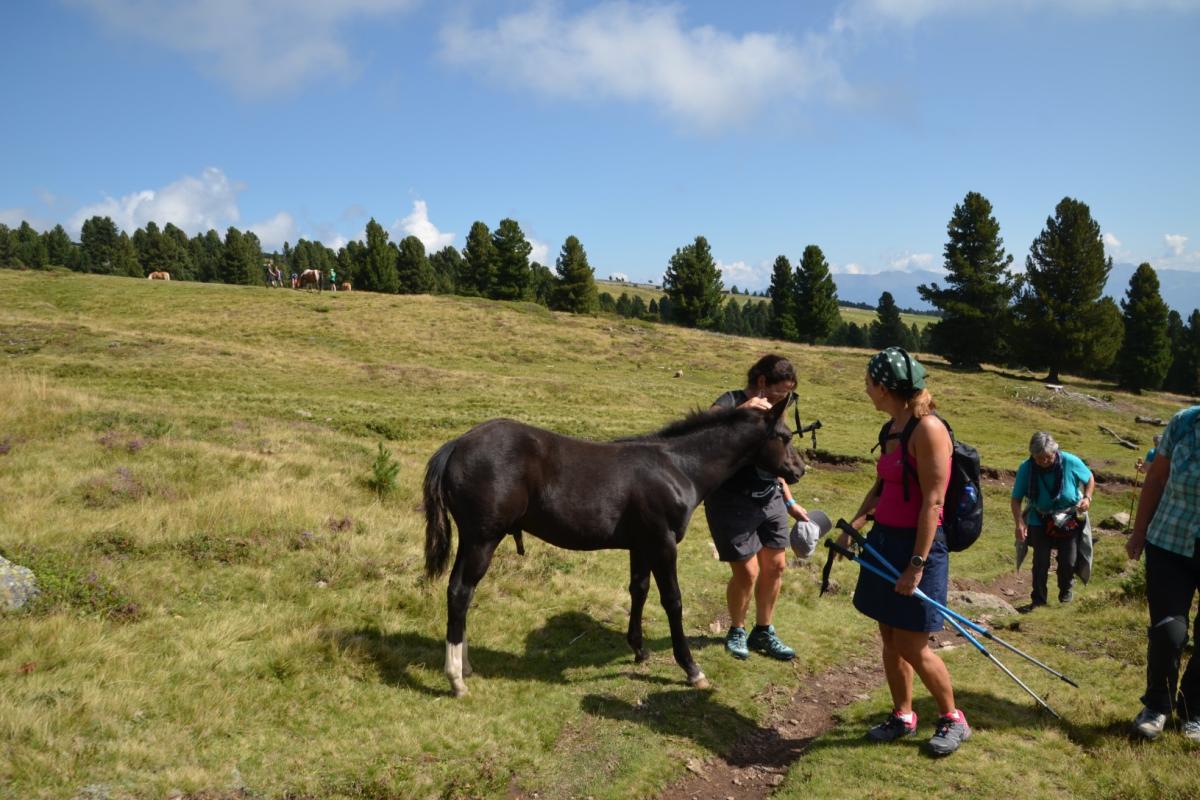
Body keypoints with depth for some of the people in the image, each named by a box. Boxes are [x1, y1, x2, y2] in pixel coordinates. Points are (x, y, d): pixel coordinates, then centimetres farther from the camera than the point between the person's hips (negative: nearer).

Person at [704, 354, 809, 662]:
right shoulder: (730, 402, -12)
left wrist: (790, 502, 18)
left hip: (770, 501, 7)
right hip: (733, 503, -7)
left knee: (775, 566, 10)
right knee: (747, 572, -2)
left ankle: (763, 632, 27)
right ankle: (737, 632, 23)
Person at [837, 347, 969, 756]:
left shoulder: (927, 428, -17)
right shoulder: (891, 428, 9)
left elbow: (933, 501, -19)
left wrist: (917, 564, -20)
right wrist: (854, 526, 8)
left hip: (916, 543, -8)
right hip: (884, 540, 8)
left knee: (911, 646, 0)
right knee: (889, 638, 15)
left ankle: (953, 719, 22)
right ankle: (902, 716, 31)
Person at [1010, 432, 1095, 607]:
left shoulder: (1070, 462, -22)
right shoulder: (1026, 468, -23)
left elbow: (1090, 478, -1)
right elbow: (1016, 499, -17)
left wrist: (1087, 497, -19)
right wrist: (1019, 523, -31)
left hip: (1070, 520, 1)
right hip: (1040, 522, 0)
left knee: (1068, 561, 5)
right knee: (1040, 561, -5)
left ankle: (1066, 592, 35)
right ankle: (1038, 599, 13)